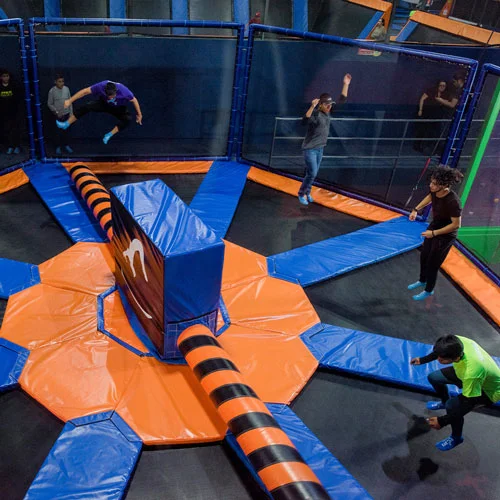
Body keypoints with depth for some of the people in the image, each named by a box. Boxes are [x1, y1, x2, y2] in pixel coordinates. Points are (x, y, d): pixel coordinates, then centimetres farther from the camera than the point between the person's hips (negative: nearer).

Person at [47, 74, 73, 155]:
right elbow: (49, 104, -5)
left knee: (66, 130, 12)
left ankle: (66, 145, 28)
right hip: (58, 115, -3)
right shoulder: (52, 91, -12)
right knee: (58, 131, 5)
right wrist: (56, 112, -13)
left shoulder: (66, 89, -3)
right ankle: (58, 147, 19)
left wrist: (71, 113, 3)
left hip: (66, 114, 3)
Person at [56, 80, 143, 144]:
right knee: (87, 107, -23)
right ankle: (66, 124, -11)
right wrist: (70, 100, -23)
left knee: (127, 120, -30)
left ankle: (109, 135, -15)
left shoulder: (123, 91, -38)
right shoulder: (101, 86, -34)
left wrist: (139, 114, -10)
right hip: (103, 104, 1)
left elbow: (134, 100, -20)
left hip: (118, 108, -1)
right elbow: (85, 91, -25)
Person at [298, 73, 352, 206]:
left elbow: (341, 100, 7)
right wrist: (312, 107, -49)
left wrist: (346, 84, 0)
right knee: (312, 173, -8)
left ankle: (307, 193, 30)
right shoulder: (315, 114, -21)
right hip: (310, 149, -7)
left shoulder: (328, 112, 1)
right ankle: (301, 194, 10)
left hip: (320, 148, 7)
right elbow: (304, 121, -41)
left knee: (312, 173, 14)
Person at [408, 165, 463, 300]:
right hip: (434, 227, 7)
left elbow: (456, 224, -27)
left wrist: (434, 233, -24)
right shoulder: (434, 191, -18)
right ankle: (422, 281, 52)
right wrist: (416, 209, 5)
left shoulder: (453, 201, -37)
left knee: (432, 264, 10)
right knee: (424, 256, 25)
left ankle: (428, 291, 36)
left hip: (445, 235, -7)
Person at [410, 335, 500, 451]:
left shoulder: (472, 372, -46)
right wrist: (423, 360, 10)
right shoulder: (456, 341, -30)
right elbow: (441, 351, -3)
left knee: (452, 406, -25)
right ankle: (444, 402, 42)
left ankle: (456, 438, 7)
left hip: (488, 390, -7)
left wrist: (442, 421, -23)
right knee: (434, 377, 9)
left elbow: (468, 404, -30)